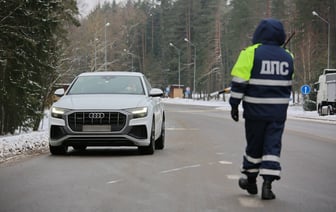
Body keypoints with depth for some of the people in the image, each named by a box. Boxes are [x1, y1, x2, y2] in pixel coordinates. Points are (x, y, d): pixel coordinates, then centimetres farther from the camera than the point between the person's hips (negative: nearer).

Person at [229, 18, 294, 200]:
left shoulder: (251, 53, -7)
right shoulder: (287, 57, 8)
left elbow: (239, 81, -11)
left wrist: (234, 104, -5)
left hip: (255, 110, -2)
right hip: (278, 110, 2)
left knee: (254, 145, 11)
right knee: (273, 146, 2)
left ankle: (250, 180, 25)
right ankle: (267, 183, -8)